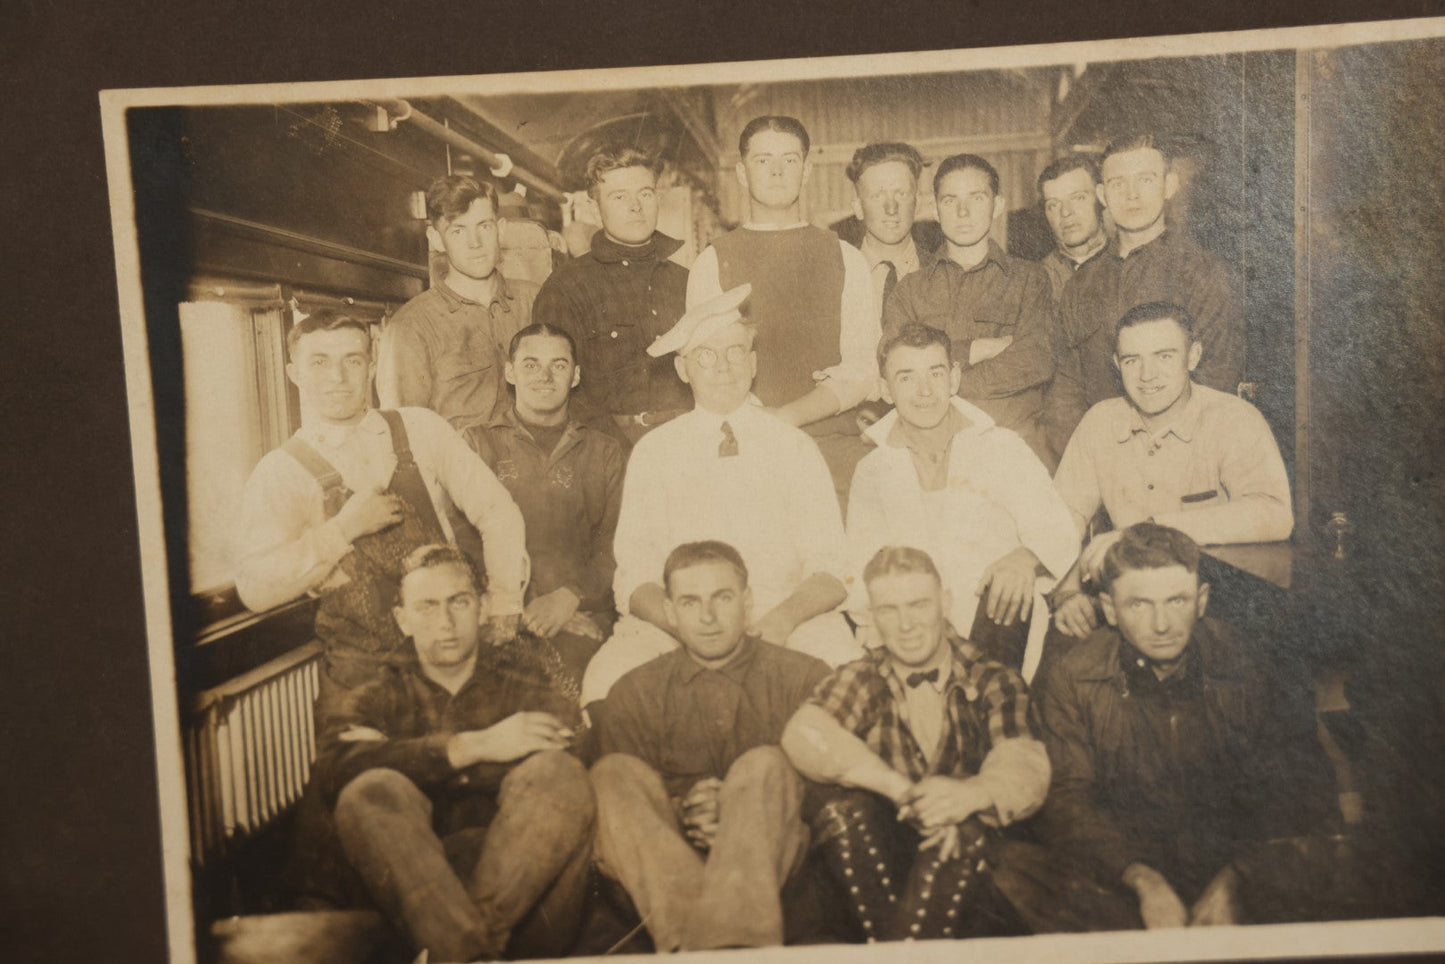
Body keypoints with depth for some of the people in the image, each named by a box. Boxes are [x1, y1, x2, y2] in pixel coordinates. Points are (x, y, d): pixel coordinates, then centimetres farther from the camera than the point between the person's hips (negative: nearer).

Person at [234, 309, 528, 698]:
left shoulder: (421, 429, 6)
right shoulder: (280, 472, 0)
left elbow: (496, 509, 6)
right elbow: (255, 590, -9)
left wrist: (504, 606, -1)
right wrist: (344, 528, -15)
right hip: (362, 666, -1)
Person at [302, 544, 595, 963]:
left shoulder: (524, 683, 19)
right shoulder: (378, 700, 19)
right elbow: (334, 770, -5)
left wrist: (401, 757, -3)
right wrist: (473, 747, -14)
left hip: (526, 887, 0)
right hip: (414, 888, 0)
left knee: (557, 772, -25)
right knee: (372, 791, -25)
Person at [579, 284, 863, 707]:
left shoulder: (795, 448, 10)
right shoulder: (653, 452, 9)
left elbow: (830, 569, 4)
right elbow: (634, 578, 3)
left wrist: (783, 619, -17)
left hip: (788, 615, 0)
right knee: (609, 676, -30)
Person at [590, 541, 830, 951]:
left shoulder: (804, 678, 9)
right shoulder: (635, 694, 13)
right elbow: (626, 807, 6)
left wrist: (740, 811, -16)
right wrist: (684, 815, -16)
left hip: (771, 859, -1)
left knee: (765, 765, -28)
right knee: (613, 774, -24)